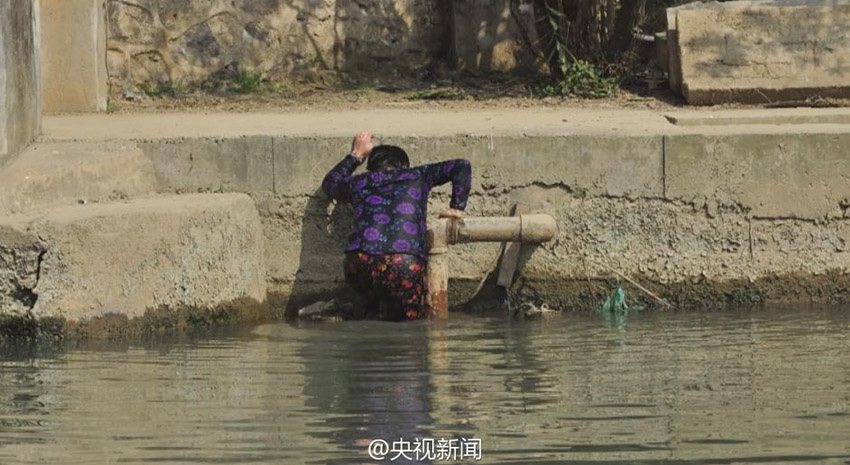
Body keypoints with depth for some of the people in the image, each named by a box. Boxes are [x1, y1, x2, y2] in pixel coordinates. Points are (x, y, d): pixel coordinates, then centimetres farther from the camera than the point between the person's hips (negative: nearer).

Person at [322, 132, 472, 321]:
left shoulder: (360, 182, 27)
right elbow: (461, 166, 23)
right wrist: (456, 208, 21)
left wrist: (356, 156, 62)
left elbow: (330, 182, 50)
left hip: (359, 264, 2)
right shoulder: (417, 176, 25)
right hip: (406, 264, -2)